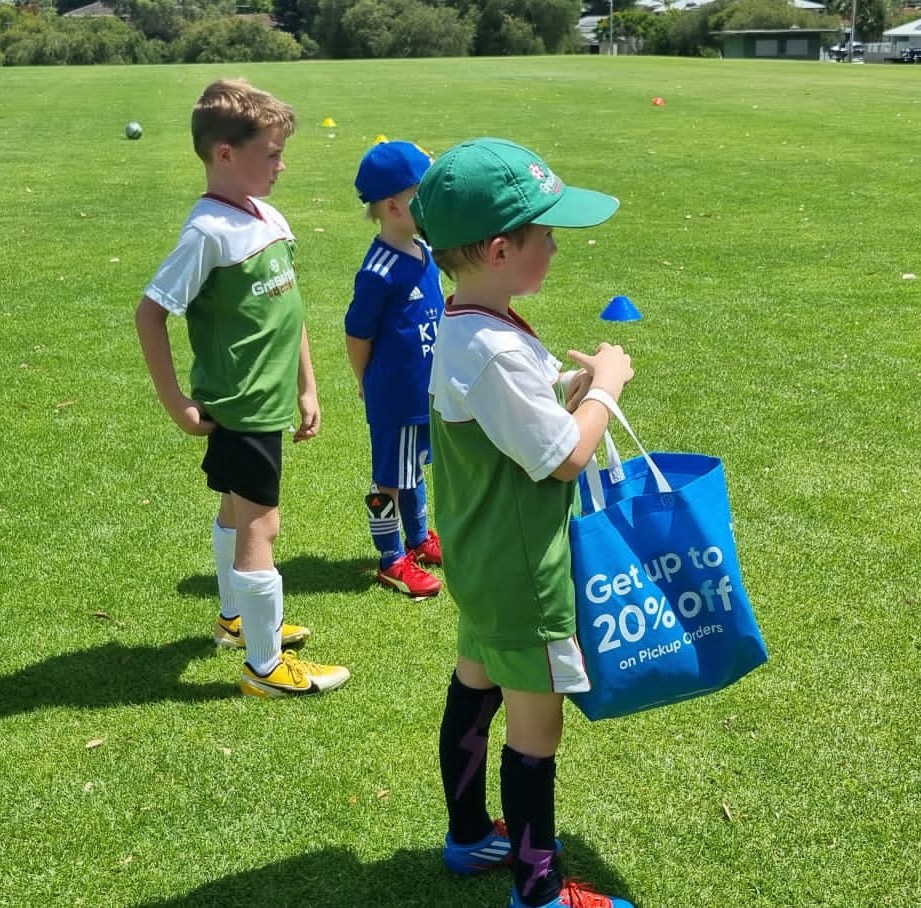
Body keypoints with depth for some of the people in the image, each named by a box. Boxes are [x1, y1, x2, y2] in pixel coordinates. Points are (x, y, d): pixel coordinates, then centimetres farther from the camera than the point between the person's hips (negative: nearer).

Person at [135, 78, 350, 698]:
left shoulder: (270, 218, 4)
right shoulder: (209, 233, -20)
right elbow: (151, 312, -18)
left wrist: (307, 388, 15)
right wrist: (176, 402, -15)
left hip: (269, 402, 8)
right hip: (239, 407, -8)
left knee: (239, 509, 23)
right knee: (261, 527, -1)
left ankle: (236, 618, 43)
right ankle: (266, 667, 12)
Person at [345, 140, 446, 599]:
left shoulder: (424, 252, 0)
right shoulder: (379, 273, -25)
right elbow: (357, 337, -16)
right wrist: (371, 386, -2)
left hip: (426, 389, 8)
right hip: (394, 397, -8)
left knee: (414, 469, 25)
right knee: (389, 479, 9)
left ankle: (419, 539, 43)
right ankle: (392, 561, 25)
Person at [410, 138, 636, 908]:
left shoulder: (462, 329, 0)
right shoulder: (495, 352, -30)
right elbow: (565, 458, -22)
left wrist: (570, 386, 1)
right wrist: (604, 387, -9)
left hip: (485, 562, 10)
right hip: (522, 574, -10)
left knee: (474, 692, 24)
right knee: (535, 730, 5)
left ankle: (470, 837, 43)